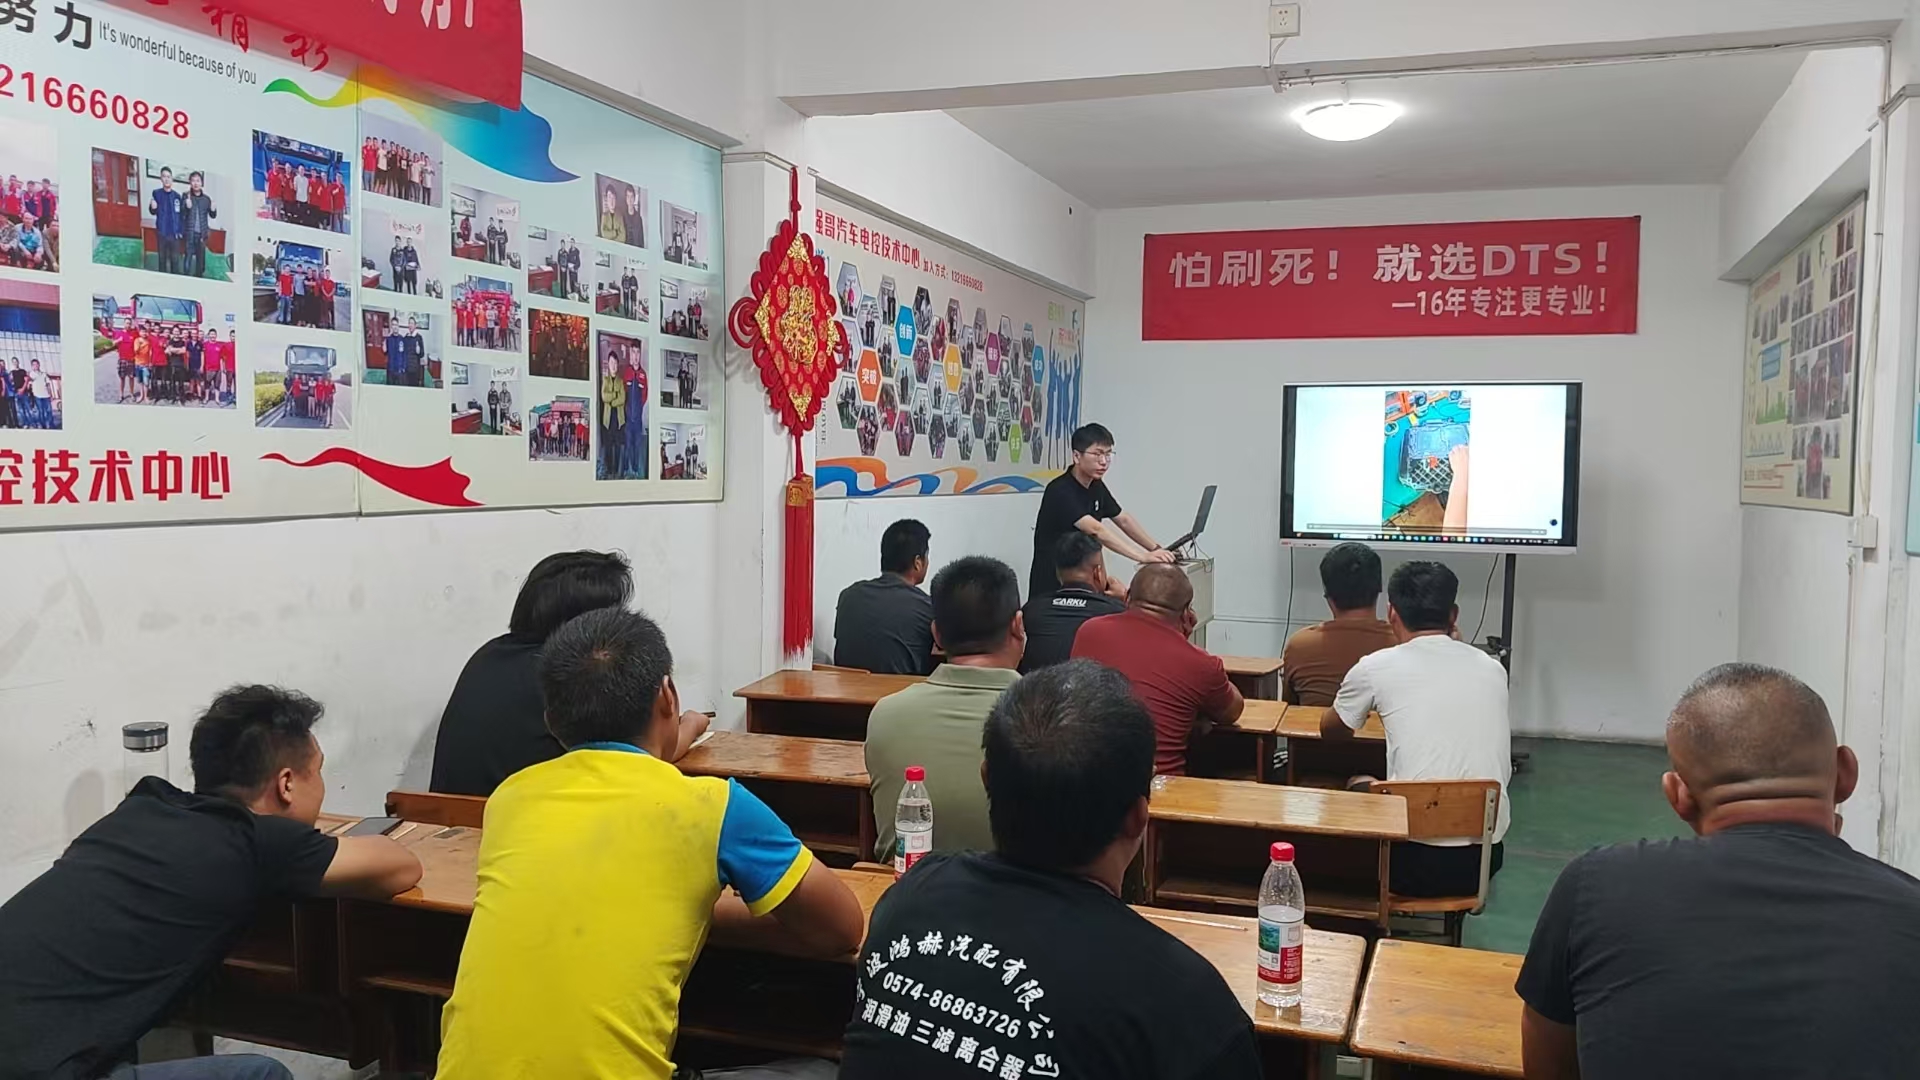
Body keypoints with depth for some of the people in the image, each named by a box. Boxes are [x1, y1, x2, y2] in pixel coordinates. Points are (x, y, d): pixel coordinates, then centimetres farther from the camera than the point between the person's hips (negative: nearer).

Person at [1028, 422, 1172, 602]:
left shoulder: (1096, 485, 5)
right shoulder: (1061, 491, -22)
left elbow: (1123, 520, 15)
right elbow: (1096, 531, -33)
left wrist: (1156, 550, 4)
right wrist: (1142, 557, -39)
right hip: (1051, 587, -8)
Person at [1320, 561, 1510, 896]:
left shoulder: (1376, 667, -4)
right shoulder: (1492, 669, 6)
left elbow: (1331, 731, 16)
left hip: (1415, 860, -4)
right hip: (1485, 857, 4)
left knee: (1359, 787, 27)